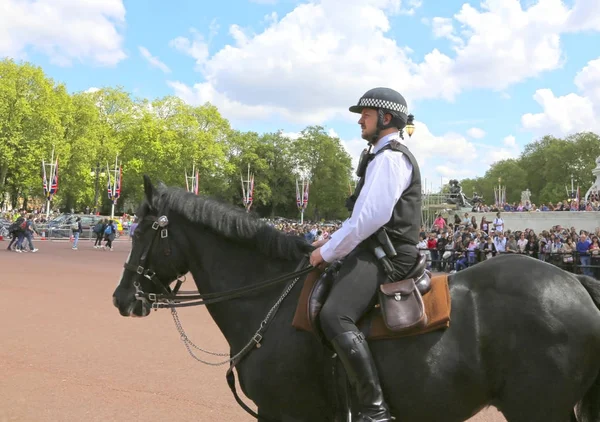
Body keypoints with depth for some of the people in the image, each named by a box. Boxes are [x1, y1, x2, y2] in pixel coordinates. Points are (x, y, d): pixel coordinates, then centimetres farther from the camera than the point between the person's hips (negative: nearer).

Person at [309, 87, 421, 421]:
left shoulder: (389, 157, -12)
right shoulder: (387, 156, 23)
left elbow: (370, 217, -21)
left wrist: (328, 252, -13)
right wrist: (333, 241, 15)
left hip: (387, 255, -12)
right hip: (379, 251, 12)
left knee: (334, 317, -28)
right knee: (324, 292, 21)